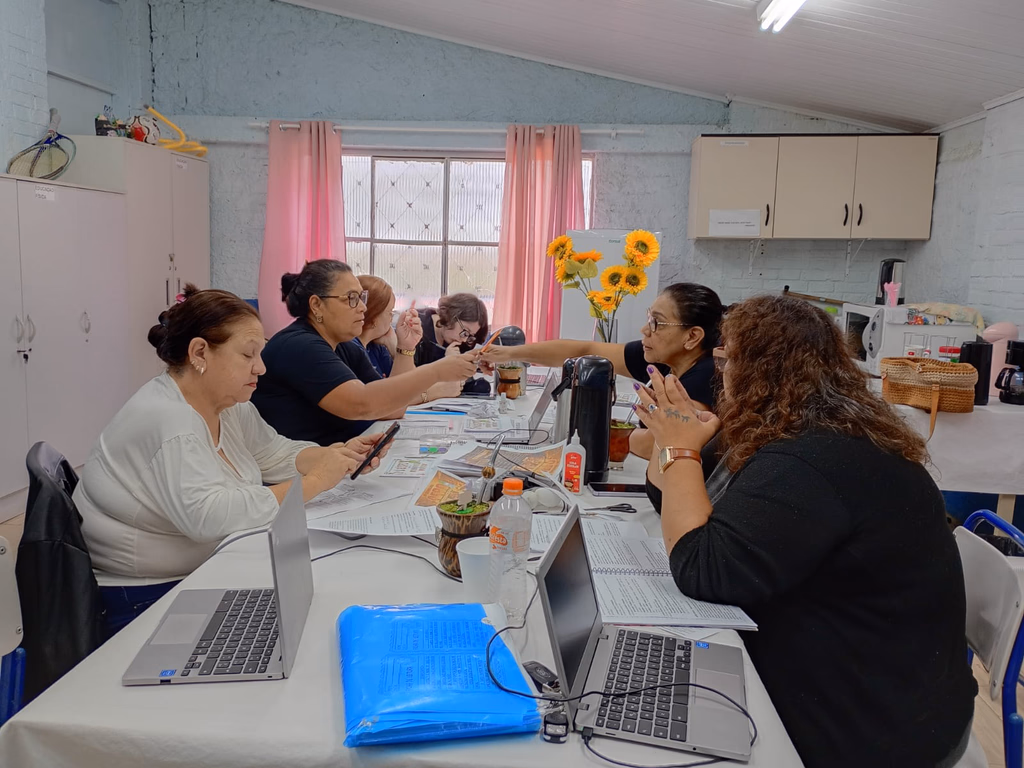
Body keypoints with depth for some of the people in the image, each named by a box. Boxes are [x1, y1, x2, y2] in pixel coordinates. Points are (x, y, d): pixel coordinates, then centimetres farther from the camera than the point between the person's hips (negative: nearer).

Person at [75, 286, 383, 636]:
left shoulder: (229, 406, 4)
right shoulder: (166, 419, -24)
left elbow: (277, 455, 11)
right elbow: (208, 516, -34)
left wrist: (341, 455, -7)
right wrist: (312, 483, -30)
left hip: (202, 573, 9)